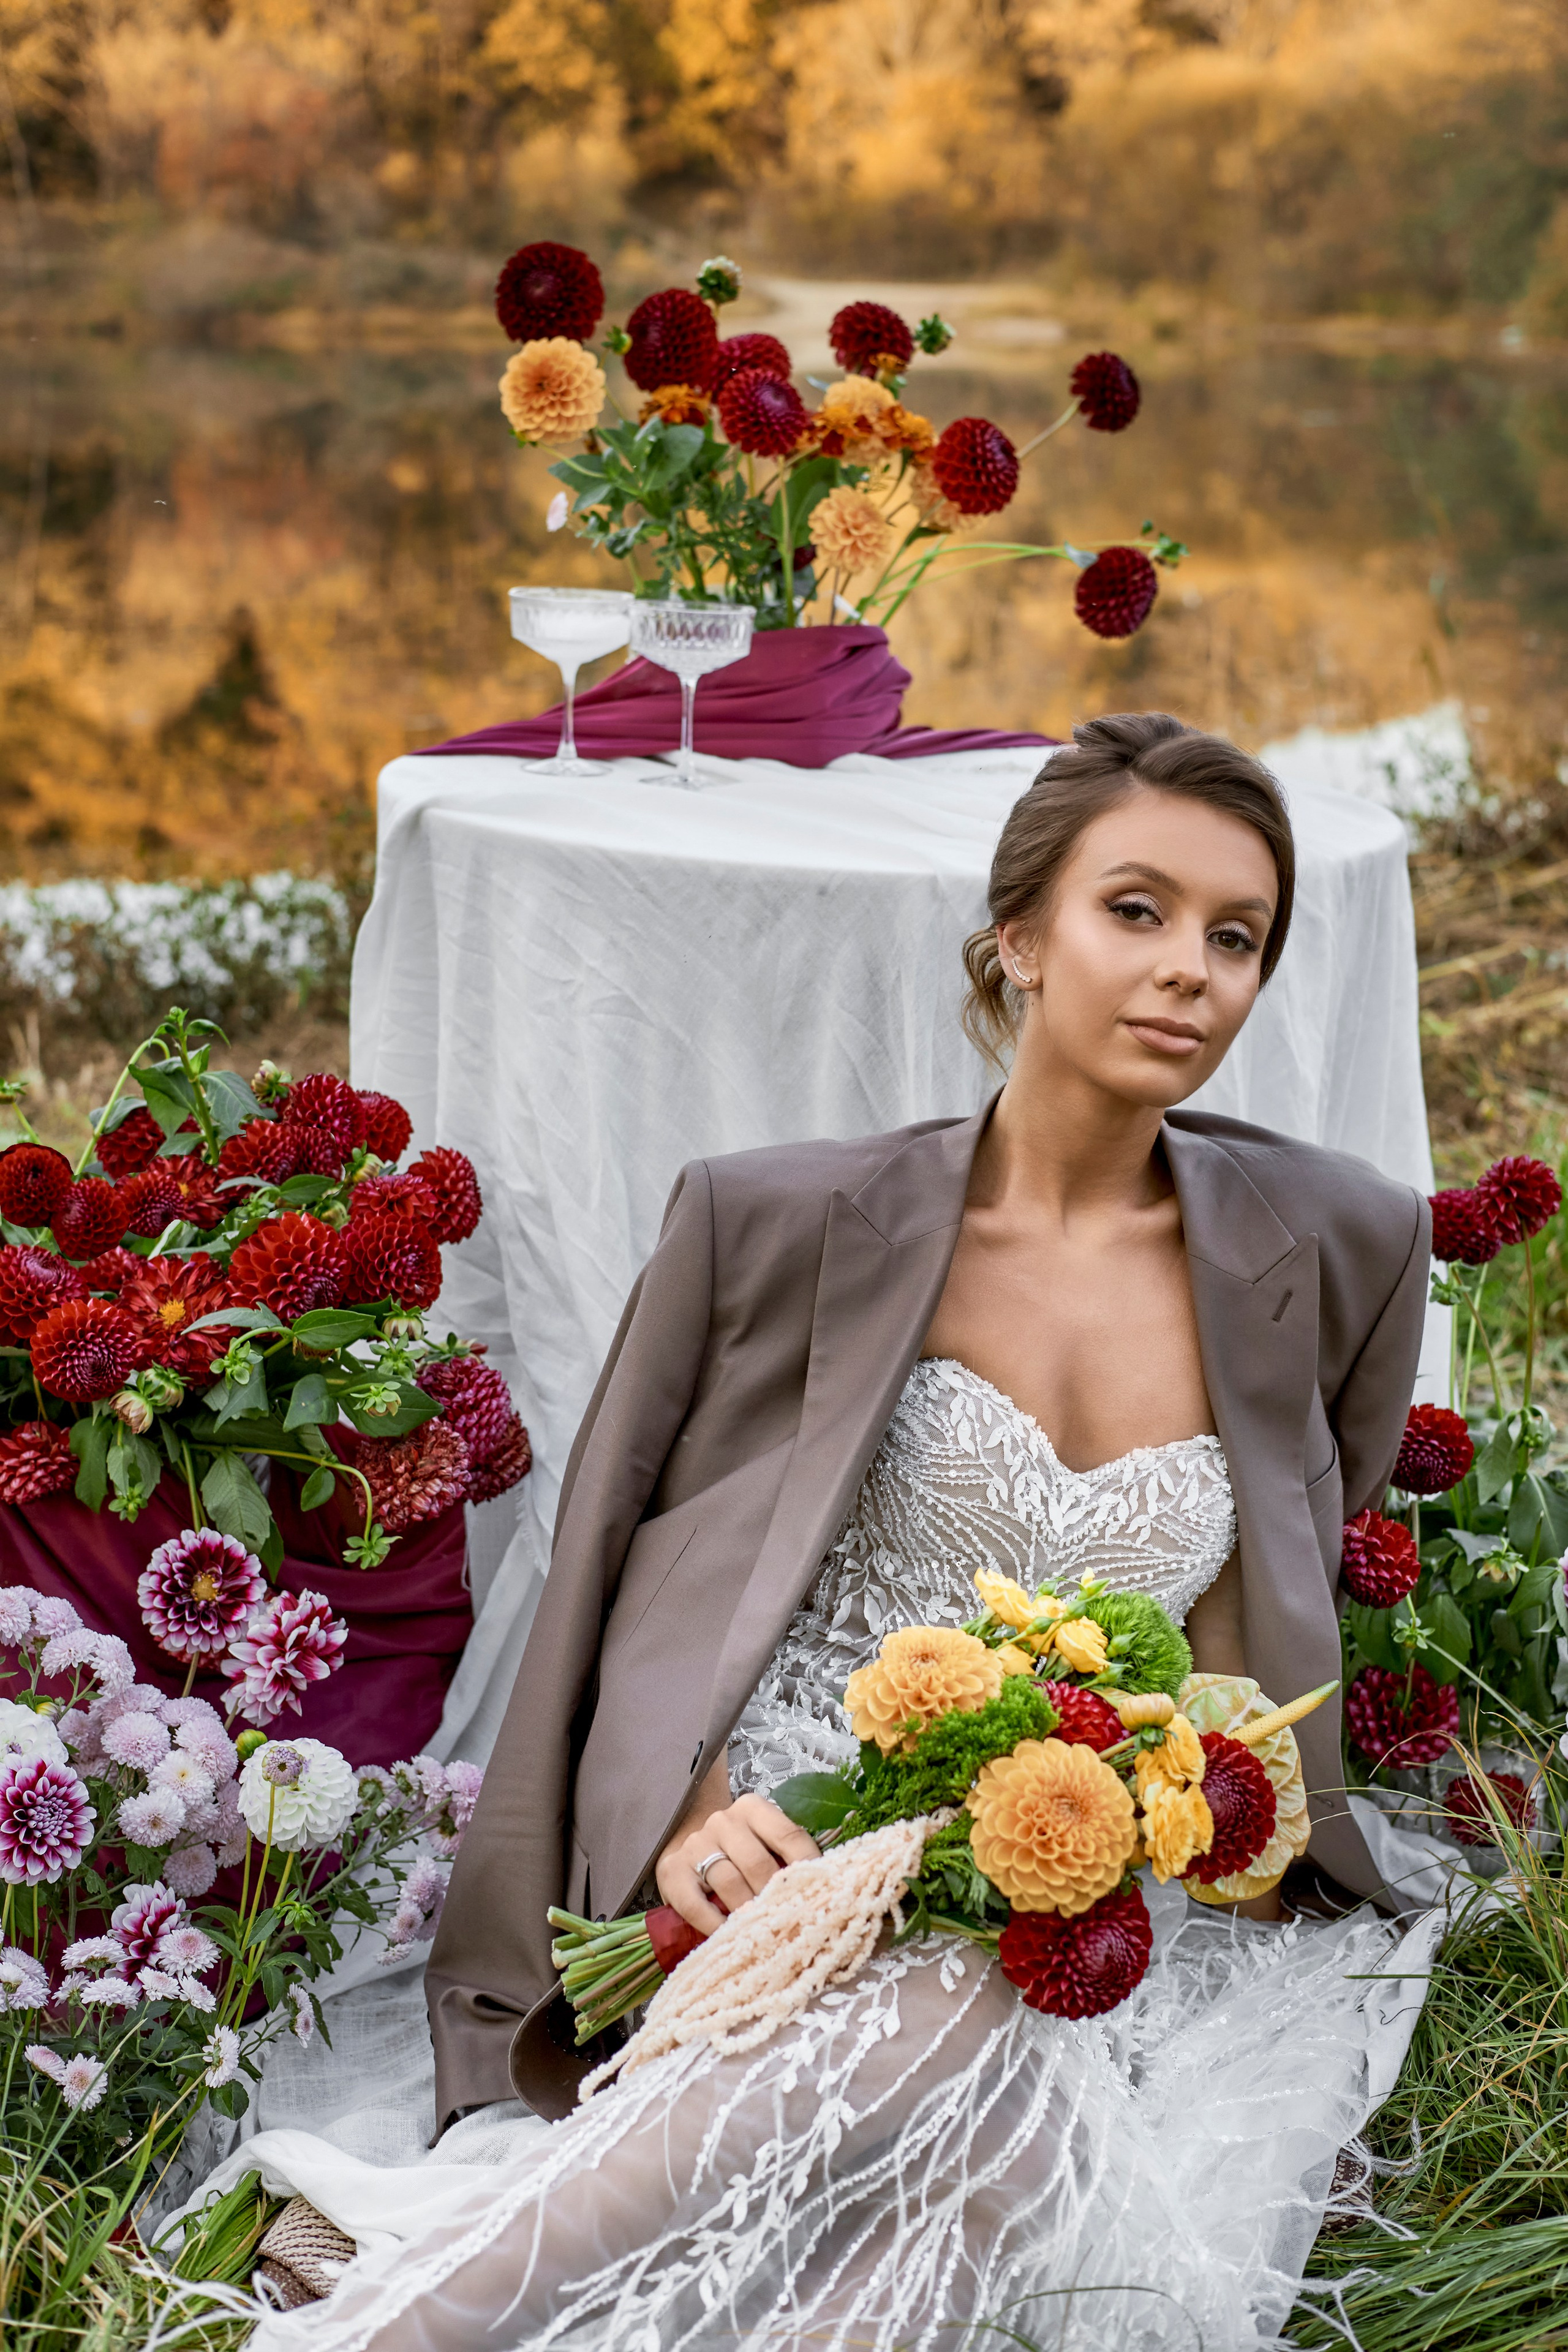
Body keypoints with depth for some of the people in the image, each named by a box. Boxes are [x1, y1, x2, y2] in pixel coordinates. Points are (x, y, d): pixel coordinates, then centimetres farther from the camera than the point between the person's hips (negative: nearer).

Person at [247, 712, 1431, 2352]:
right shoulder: (792, 1228, 2)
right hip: (789, 1872, -2)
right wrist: (687, 1820, -10)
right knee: (945, 2022, -38)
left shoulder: (1335, 1255, 9)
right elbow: (625, 1564, 7)